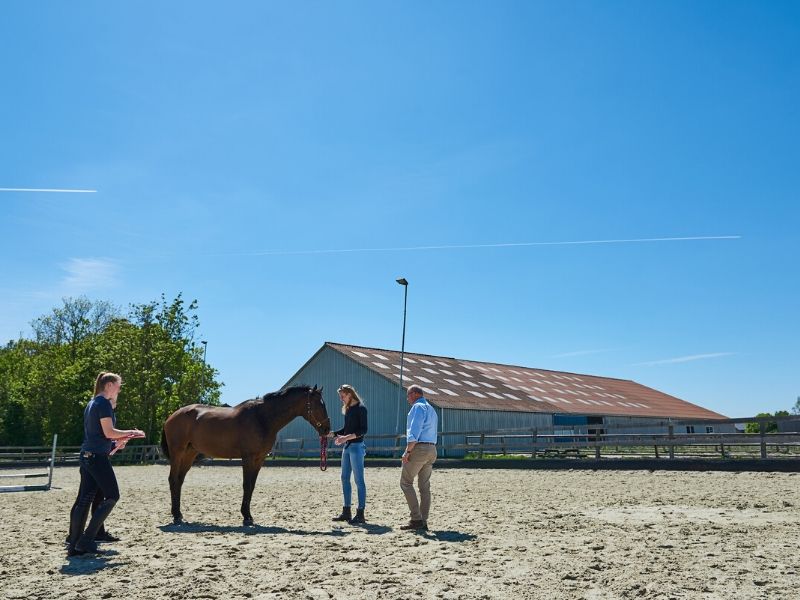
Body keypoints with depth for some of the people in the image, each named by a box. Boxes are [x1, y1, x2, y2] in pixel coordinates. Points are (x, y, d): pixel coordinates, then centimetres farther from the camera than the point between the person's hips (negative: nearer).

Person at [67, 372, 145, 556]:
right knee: (112, 495, -1)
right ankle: (86, 539, -3)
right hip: (98, 457, -9)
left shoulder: (92, 403, 17)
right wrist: (131, 432, -6)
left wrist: (116, 442, 18)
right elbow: (108, 432, -18)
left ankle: (74, 545, 11)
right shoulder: (104, 403, -12)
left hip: (86, 456, 9)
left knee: (83, 500, 9)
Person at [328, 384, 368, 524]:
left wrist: (347, 437, -26)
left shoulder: (361, 408, -10)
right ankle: (346, 512, 19)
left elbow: (363, 430, -17)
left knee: (359, 480, -4)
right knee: (345, 478, 11)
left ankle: (360, 514, 0)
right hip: (347, 446, 9)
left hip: (356, 446, -9)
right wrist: (331, 434, 8)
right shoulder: (348, 409, 14)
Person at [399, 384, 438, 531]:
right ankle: (423, 522, 7)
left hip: (418, 448, -9)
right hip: (432, 449, 9)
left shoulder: (418, 407, -8)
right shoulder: (431, 409, 22)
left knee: (406, 482, -3)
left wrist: (407, 451, -17)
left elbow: (414, 432, -18)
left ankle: (416, 519, -8)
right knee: (425, 486, 7)